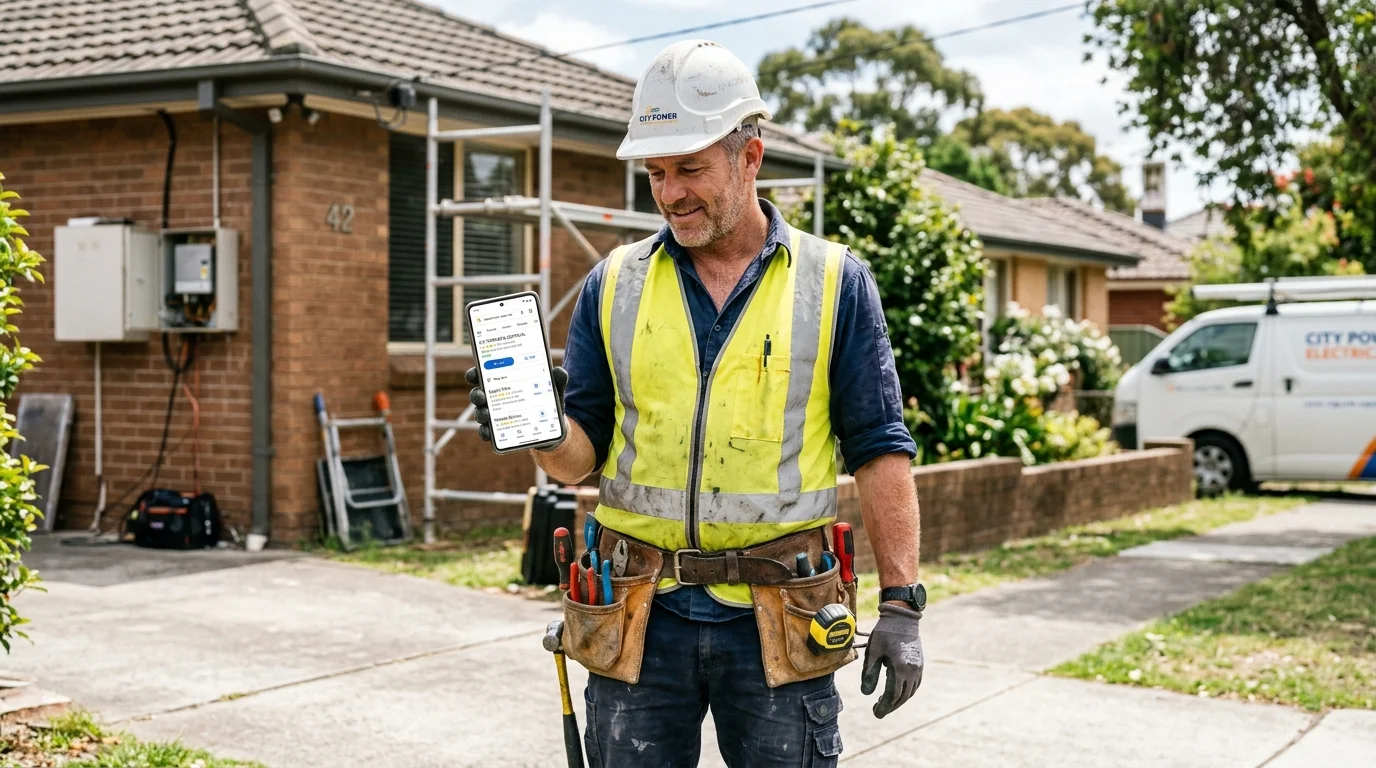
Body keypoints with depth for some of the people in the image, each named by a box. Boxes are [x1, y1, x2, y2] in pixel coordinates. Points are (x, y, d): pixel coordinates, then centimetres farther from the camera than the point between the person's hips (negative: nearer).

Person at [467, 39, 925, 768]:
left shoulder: (833, 282, 1)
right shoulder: (613, 285, 5)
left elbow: (879, 449, 0)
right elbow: (583, 455, 5)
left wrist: (900, 605, -6)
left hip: (778, 624, -1)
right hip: (638, 619, 2)